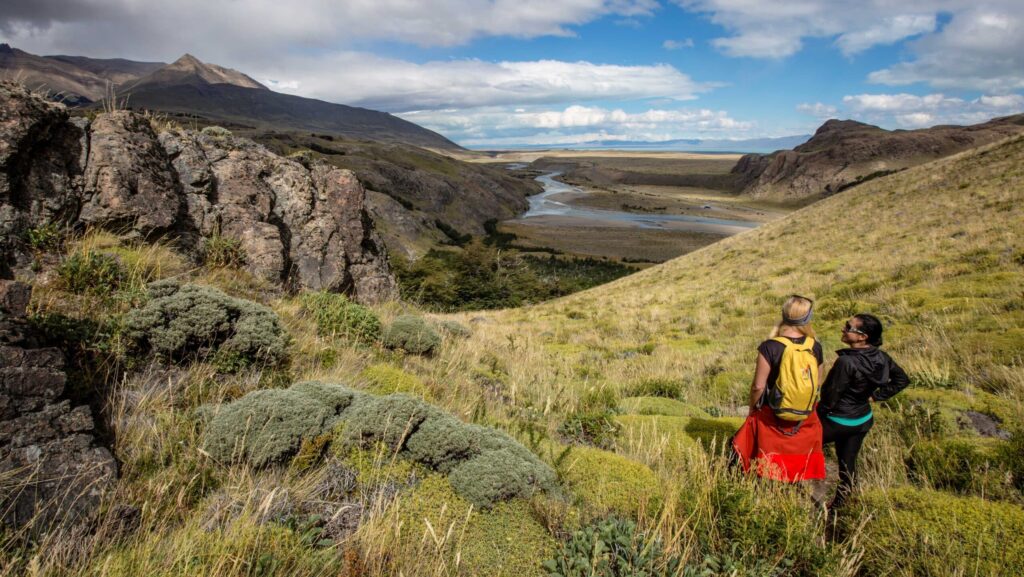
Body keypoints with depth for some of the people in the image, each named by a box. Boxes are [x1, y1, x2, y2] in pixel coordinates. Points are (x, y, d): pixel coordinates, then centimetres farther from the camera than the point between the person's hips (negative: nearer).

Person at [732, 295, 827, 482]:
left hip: (772, 417, -3)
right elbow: (818, 383, 4)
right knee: (799, 458, 22)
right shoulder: (815, 347, -9)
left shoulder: (769, 347, -22)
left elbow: (758, 386, -18)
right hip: (806, 418, 3)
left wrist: (752, 408, 0)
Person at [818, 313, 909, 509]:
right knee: (848, 463, 19)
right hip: (863, 420, 7)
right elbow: (902, 380, 7)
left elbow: (831, 396, -22)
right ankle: (838, 504, 33)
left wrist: (819, 413, -6)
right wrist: (874, 396, 7)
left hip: (838, 421, -7)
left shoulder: (846, 362, -30)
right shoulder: (881, 357, -8)